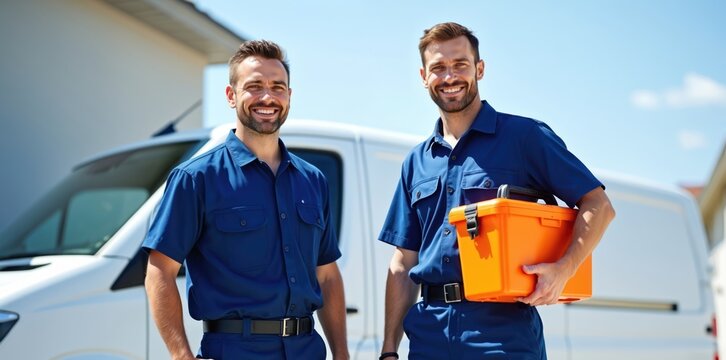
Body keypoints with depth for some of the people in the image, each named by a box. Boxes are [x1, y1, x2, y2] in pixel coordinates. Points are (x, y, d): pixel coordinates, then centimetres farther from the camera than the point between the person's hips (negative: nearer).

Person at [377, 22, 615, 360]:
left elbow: (598, 205, -4)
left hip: (504, 331, -4)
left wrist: (563, 268, -20)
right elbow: (403, 263, 15)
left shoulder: (524, 136, 0)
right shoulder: (417, 162, 14)